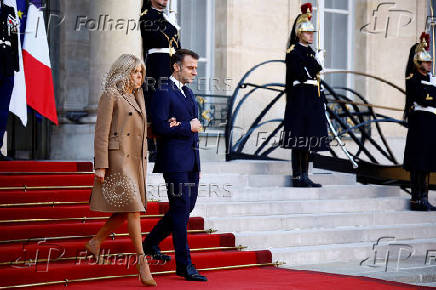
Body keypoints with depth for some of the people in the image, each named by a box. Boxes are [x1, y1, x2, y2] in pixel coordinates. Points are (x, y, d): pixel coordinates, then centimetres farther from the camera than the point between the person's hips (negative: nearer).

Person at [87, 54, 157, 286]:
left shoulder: (137, 98, 18)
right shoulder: (110, 96, -6)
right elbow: (101, 132, -11)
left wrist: (143, 165, 14)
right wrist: (100, 166, -16)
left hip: (136, 160, 8)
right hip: (118, 160, -8)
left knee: (126, 212, 8)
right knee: (133, 209, -10)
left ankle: (95, 242, 27)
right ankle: (142, 263, -6)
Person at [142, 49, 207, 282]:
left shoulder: (188, 93, 19)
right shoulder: (163, 93, -9)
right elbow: (159, 126, -19)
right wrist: (188, 127, -11)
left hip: (191, 162, 9)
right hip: (175, 162, -9)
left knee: (186, 208, 13)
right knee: (181, 210, -6)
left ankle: (150, 243, 30)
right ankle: (184, 265, -1)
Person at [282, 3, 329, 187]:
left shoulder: (311, 52, 19)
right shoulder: (293, 52, -8)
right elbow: (303, 75, -19)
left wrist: (320, 101, 17)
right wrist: (318, 63, -8)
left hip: (312, 101, 9)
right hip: (300, 100, -9)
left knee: (308, 141, 9)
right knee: (299, 139, -7)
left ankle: (304, 176, 13)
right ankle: (297, 177, -4)